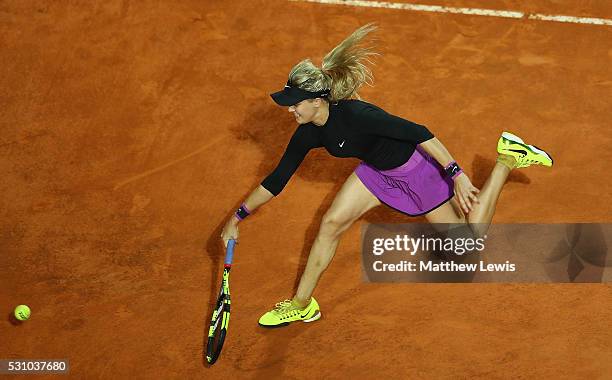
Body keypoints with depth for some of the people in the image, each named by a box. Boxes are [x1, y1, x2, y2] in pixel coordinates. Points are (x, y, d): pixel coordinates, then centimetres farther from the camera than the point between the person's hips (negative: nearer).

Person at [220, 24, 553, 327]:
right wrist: (237, 217, -1)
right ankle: (301, 305, 10)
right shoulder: (308, 134, -13)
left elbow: (419, 133, -36)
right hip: (378, 171, 7)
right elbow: (276, 180, -1)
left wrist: (457, 175, -40)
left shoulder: (354, 114, -36)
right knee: (330, 223, -4)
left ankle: (508, 160, 16)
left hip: (417, 168, -6)